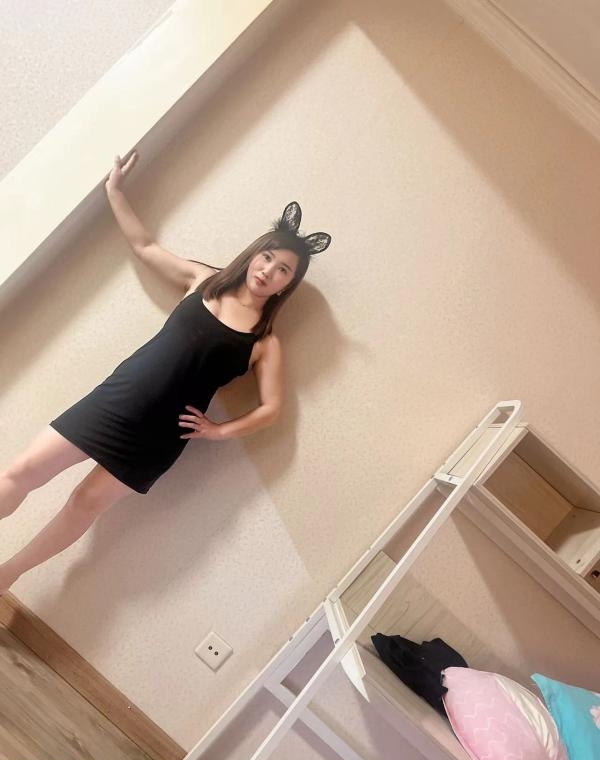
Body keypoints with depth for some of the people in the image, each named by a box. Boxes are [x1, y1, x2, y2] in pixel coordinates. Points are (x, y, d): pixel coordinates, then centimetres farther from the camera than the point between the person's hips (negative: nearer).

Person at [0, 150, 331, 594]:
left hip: (159, 435, -2)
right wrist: (115, 191, 11)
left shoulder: (266, 341, -1)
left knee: (86, 503, 6)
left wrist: (221, 431, -7)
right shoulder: (203, 280, 6)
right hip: (119, 399, 2)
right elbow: (144, 246, 14)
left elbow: (272, 407, 0)